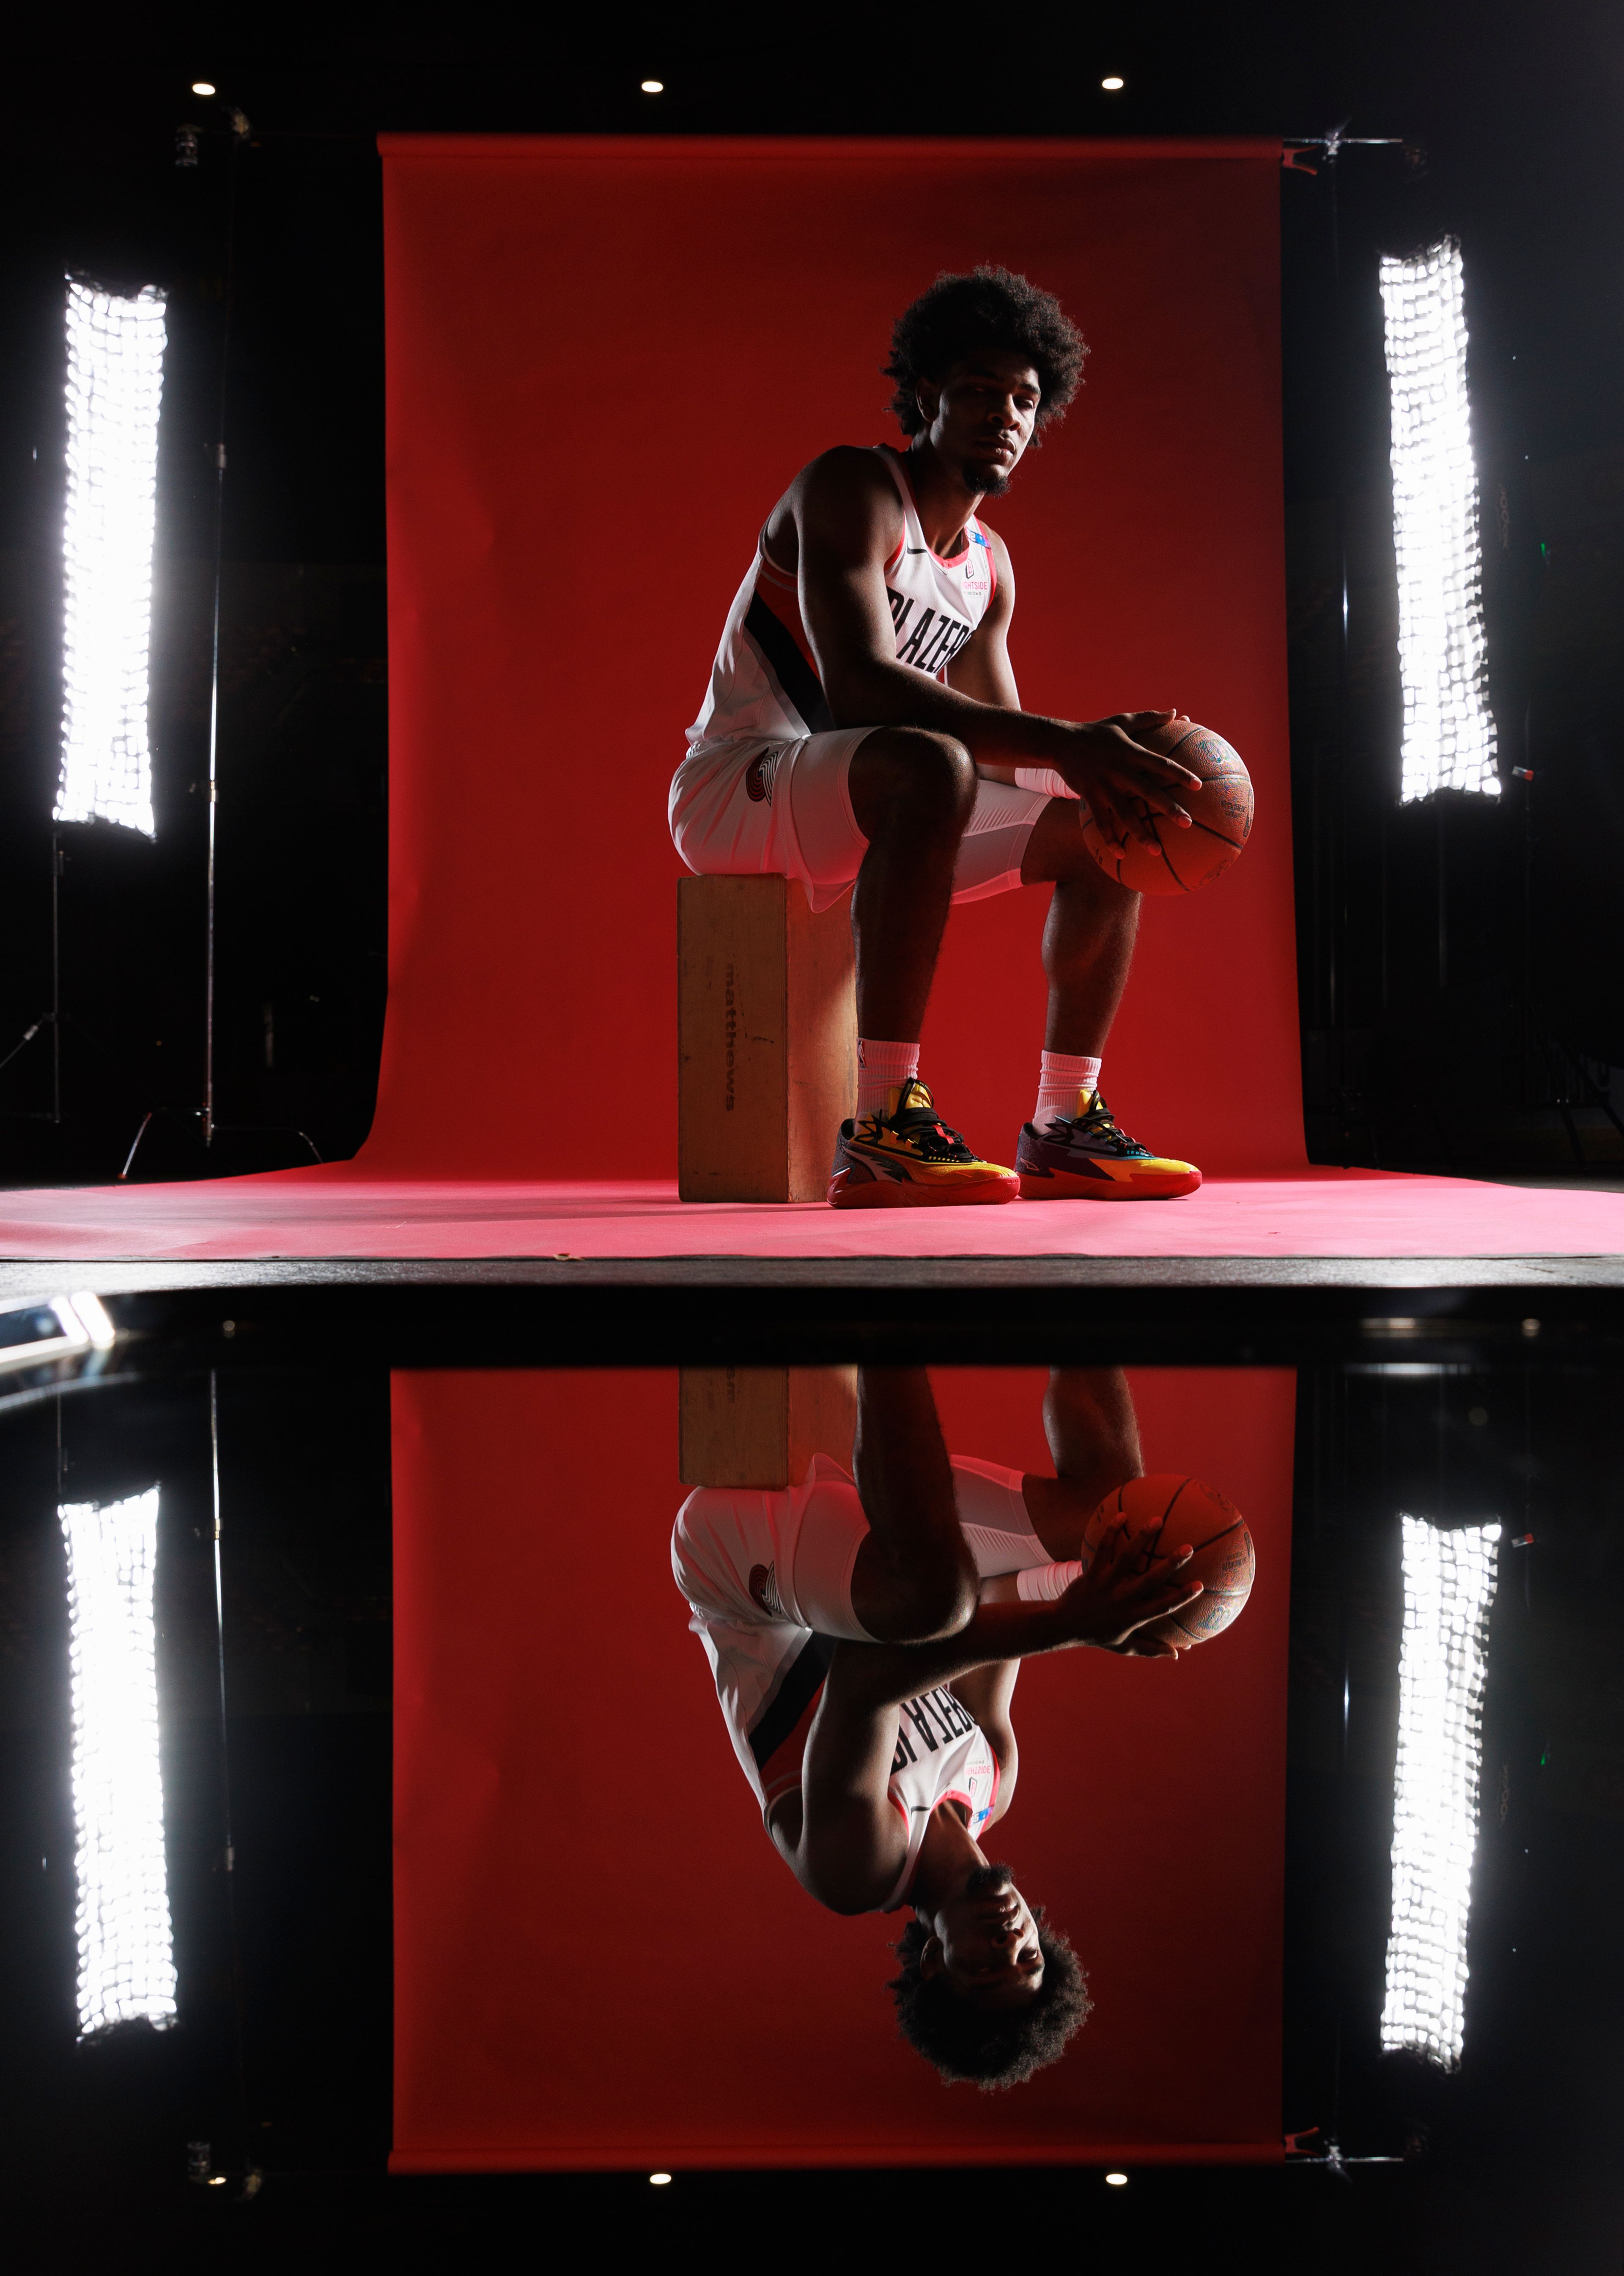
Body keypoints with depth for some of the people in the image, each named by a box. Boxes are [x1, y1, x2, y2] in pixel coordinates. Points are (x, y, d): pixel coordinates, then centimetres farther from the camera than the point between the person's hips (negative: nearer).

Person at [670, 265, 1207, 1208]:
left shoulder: (990, 566, 14)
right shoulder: (851, 489, -13)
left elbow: (1006, 747, 11)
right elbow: (859, 684, -30)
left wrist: (1097, 753, -12)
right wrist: (1065, 743, -36)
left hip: (863, 811, 9)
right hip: (737, 788, -9)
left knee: (1104, 827, 5)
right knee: (929, 764, -39)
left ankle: (1064, 1125, 4)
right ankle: (882, 1128, -39)